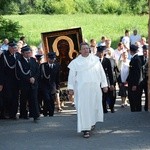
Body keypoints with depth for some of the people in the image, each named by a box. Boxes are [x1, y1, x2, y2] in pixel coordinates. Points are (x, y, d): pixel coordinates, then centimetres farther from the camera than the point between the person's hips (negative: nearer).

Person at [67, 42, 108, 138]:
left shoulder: (95, 60, 7)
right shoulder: (76, 62, 4)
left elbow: (101, 73, 9)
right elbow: (71, 75, 4)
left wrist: (104, 85, 6)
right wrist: (70, 88, -2)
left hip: (95, 88, 2)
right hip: (81, 89, -2)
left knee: (94, 106, 8)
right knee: (83, 108, -6)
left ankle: (92, 122, 32)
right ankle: (86, 129, -6)